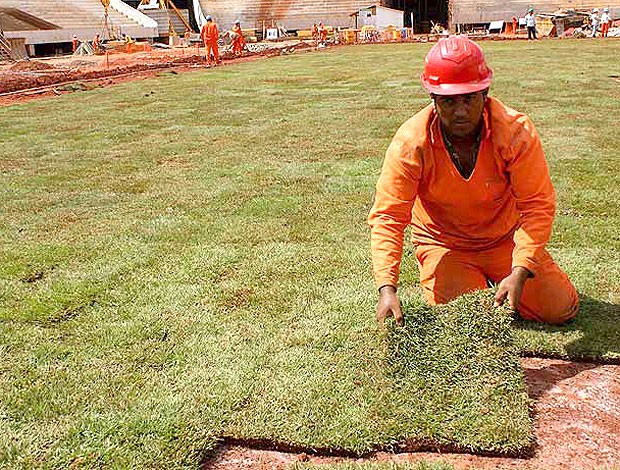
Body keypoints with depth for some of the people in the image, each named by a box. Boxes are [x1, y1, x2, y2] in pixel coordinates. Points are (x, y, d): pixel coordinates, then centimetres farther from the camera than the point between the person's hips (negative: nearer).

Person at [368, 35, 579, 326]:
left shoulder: (516, 130, -23)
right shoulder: (410, 142, -24)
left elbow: (538, 205, -22)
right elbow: (387, 216, -26)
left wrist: (519, 272, -34)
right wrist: (387, 288, -38)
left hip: (505, 240, 1)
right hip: (443, 245, -1)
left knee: (560, 309, -3)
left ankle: (494, 280, 24)